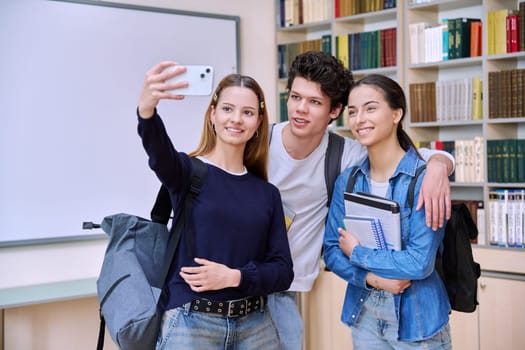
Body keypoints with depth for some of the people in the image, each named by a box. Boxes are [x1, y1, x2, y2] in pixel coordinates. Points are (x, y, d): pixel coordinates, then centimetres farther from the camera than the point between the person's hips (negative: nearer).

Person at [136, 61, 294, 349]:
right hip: (191, 324, -3)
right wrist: (146, 109, -46)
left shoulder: (267, 193, 8)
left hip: (255, 326, 4)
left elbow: (283, 270, 4)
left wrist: (234, 277, -14)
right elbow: (159, 152, -26)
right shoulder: (189, 172, -2)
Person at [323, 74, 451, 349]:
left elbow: (420, 262, -22)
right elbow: (331, 251, 1)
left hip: (417, 320, -4)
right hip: (363, 316, 5)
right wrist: (370, 278, -15)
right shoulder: (347, 180, 1)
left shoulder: (425, 178, -16)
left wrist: (356, 252, -12)